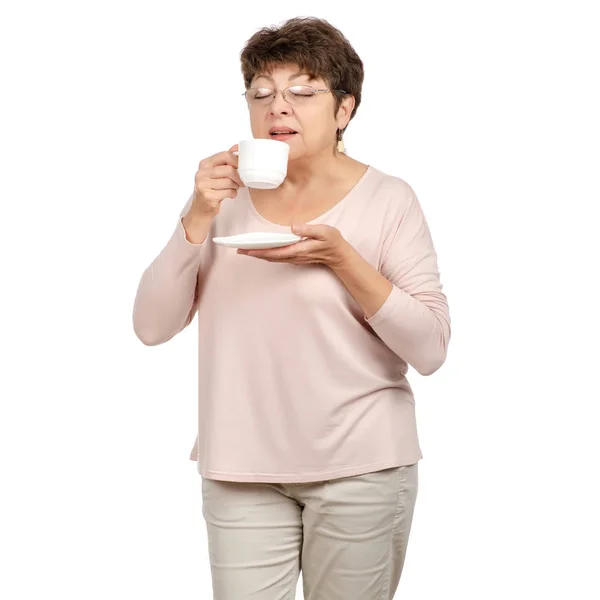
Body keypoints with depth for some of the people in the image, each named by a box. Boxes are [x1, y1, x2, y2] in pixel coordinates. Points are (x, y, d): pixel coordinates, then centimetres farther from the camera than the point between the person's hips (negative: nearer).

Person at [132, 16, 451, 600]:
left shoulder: (387, 199, -4)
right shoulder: (225, 194, 5)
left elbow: (430, 349, -10)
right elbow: (152, 327, -1)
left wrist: (340, 257, -20)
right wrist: (198, 218, -13)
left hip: (359, 466, -2)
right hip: (241, 466, 2)